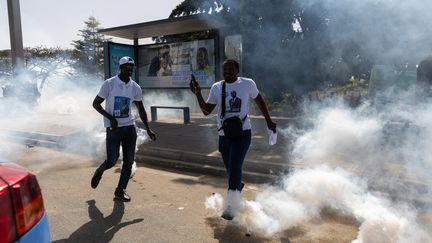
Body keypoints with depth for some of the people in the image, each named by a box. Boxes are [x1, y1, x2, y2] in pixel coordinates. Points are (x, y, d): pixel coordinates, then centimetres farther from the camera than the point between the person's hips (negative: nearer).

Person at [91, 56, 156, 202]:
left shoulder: (135, 87, 4)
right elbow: (95, 103, -4)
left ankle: (120, 190, 18)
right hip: (113, 127, -4)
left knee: (129, 161, 2)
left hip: (129, 127, 4)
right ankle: (99, 171, 31)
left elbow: (141, 109, 12)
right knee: (112, 160, -4)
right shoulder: (109, 84, -7)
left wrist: (148, 130, 8)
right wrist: (110, 118, -18)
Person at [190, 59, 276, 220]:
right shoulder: (216, 87, 2)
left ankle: (230, 207, -9)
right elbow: (206, 110, 0)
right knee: (231, 169, 15)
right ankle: (238, 185, 49)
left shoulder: (248, 84, -3)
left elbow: (259, 101, 11)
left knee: (234, 167, -17)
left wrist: (269, 121, 12)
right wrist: (198, 94, -14)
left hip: (242, 133, -3)